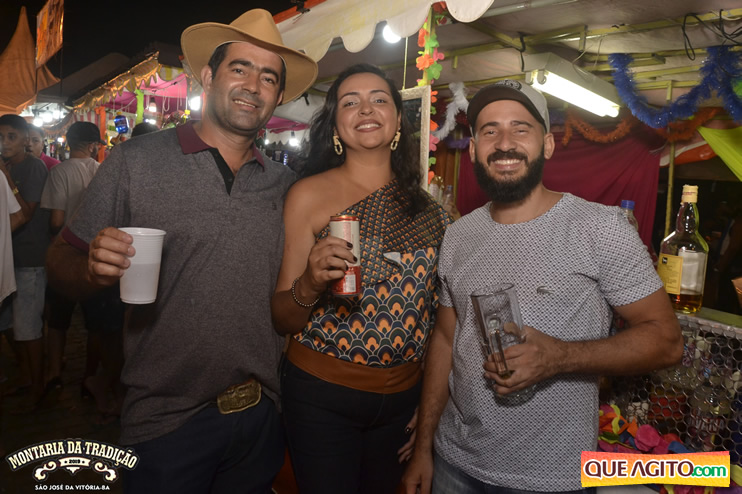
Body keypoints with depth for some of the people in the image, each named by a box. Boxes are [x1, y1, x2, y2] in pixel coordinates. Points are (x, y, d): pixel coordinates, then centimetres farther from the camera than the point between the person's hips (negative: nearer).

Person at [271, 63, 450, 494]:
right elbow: (283, 321, -7)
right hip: (322, 394, -3)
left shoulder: (426, 207, 1)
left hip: (402, 397, 4)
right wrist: (309, 284, -28)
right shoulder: (310, 194, -10)